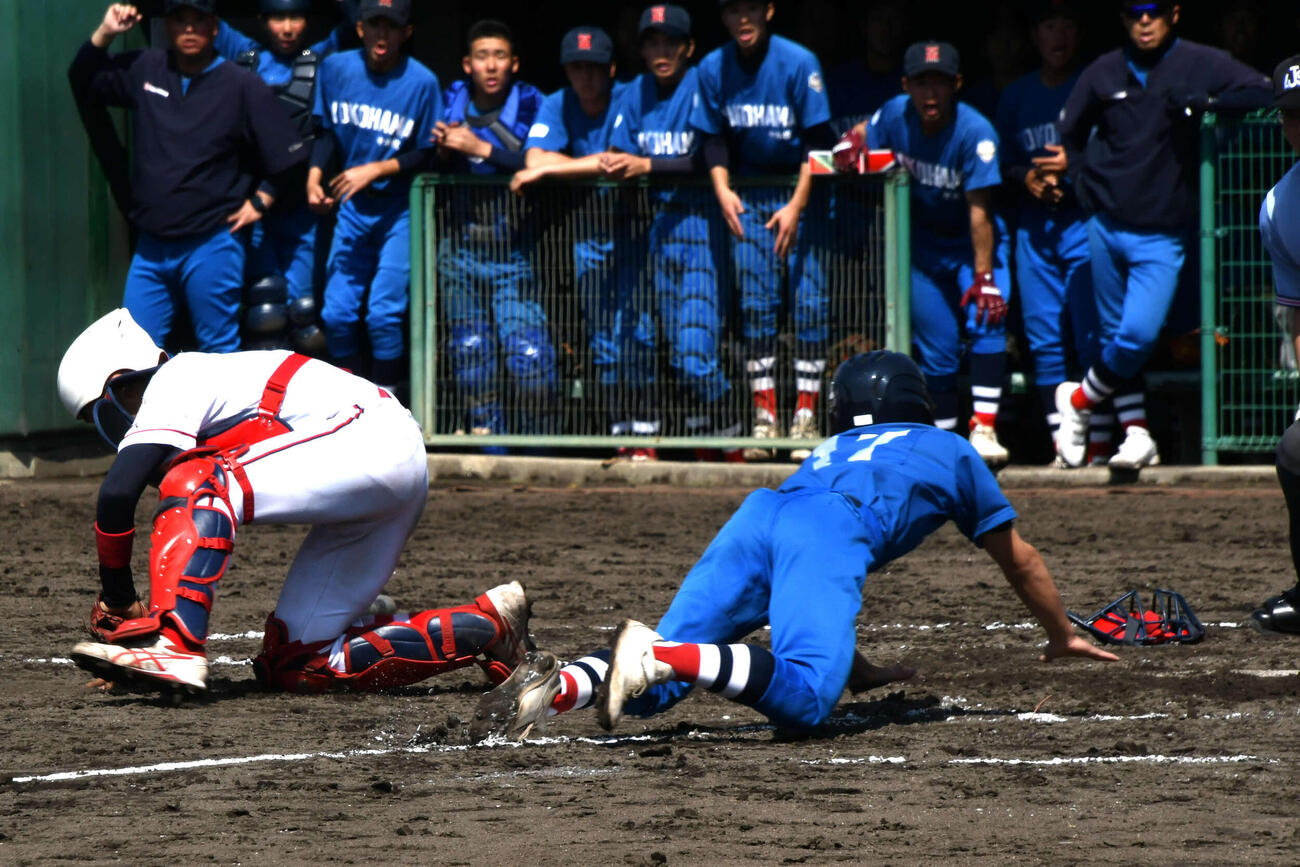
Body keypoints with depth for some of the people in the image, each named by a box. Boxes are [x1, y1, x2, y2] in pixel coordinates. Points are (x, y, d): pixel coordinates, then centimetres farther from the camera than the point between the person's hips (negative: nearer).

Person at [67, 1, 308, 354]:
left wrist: (260, 202, -3)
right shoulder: (143, 70, 6)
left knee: (218, 351, 2)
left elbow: (287, 153, -2)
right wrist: (105, 33, 6)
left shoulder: (243, 86, -6)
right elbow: (83, 83, 19)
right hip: (151, 247, 5)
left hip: (211, 246, -5)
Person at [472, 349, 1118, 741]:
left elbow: (819, 582, 53)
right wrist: (1062, 637, 63)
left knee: (653, 685, -1)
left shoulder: (829, 451, 45)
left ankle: (559, 686, -32)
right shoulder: (951, 450, 37)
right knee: (804, 697, -24)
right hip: (831, 535, -5)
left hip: (758, 514, 5)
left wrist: (858, 670, 65)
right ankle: (661, 656, -43)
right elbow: (1019, 560, 47)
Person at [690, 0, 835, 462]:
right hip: (748, 194, 3)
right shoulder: (713, 69, -3)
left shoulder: (798, 64, -15)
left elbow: (817, 141, -14)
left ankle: (805, 418, -5)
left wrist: (797, 206, -20)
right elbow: (713, 138, 3)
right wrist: (722, 189, -14)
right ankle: (764, 416, 0)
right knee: (755, 300, -2)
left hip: (802, 190, -3)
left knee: (808, 299, -8)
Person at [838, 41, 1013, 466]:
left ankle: (983, 430, -28)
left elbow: (979, 211, -27)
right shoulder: (894, 115, -12)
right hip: (924, 246, 4)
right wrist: (851, 141, -12)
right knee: (936, 348, 4)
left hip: (975, 244, -4)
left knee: (988, 320, -25)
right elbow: (864, 135, 12)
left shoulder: (974, 132, -26)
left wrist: (984, 278, -29)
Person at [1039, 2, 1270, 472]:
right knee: (1115, 334, 6)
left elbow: (1261, 92, -11)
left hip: (1163, 235, -3)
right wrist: (1085, 178, 3)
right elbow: (1069, 137, 18)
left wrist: (1202, 101, -22)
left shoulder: (1201, 65, -1)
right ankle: (1137, 433, 14)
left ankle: (1080, 400, 9)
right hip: (1106, 226, 3)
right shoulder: (1103, 73, 7)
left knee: (1138, 332, -14)